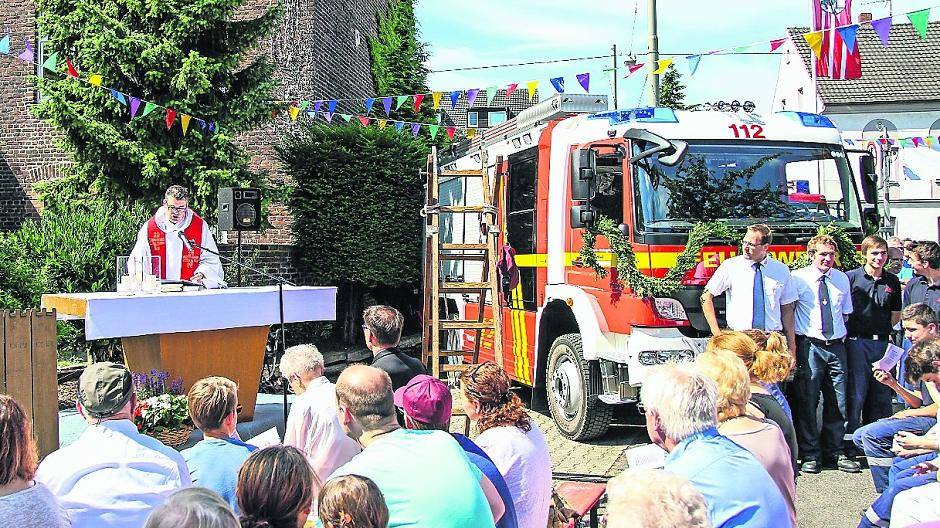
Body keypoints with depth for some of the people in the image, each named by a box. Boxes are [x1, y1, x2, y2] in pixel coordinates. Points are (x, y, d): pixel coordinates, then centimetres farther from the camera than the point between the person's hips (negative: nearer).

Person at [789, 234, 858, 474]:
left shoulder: (842, 278, 11)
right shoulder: (798, 278, -3)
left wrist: (841, 334, 8)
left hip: (836, 346, 4)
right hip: (809, 346, -4)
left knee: (838, 402, 7)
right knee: (806, 402, -1)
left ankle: (834, 451, 19)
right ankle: (810, 454, 9)